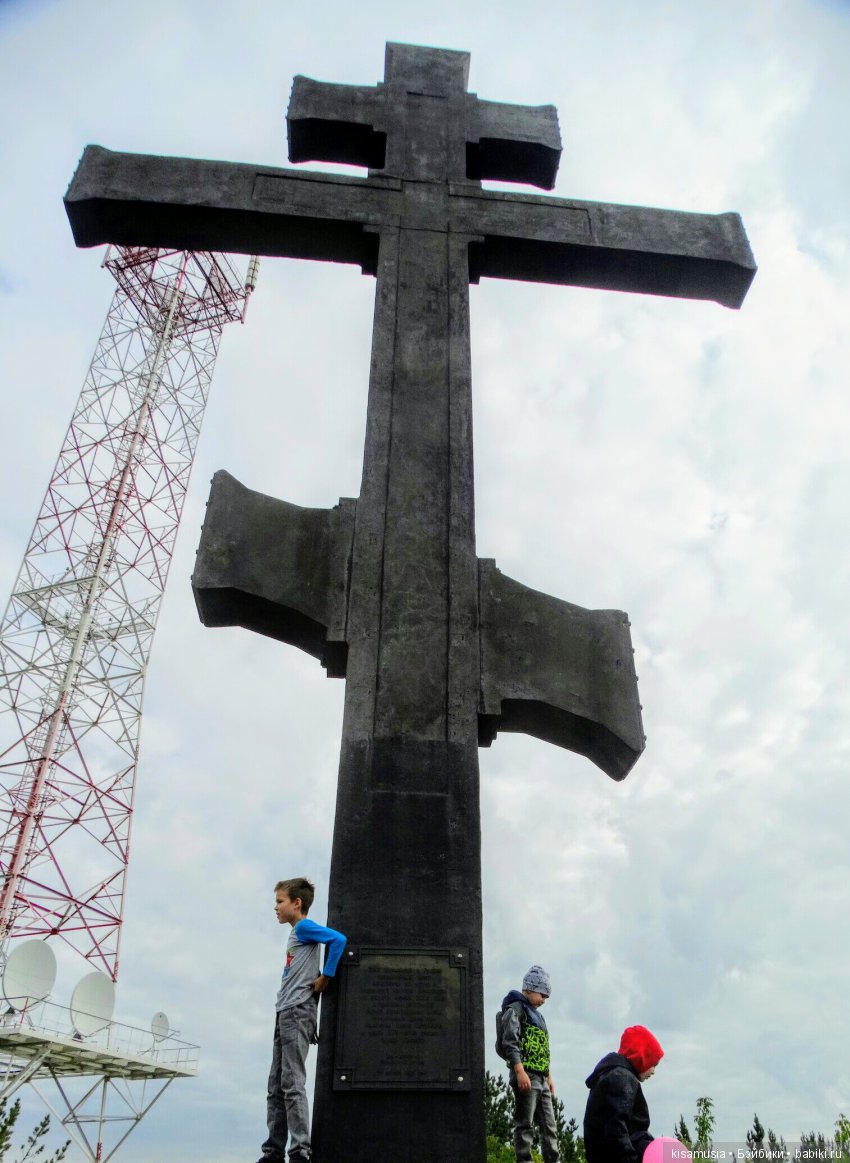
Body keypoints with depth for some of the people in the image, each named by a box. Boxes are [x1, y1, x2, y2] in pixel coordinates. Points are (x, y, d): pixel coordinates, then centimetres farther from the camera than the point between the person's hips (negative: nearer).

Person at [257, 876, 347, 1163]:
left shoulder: (304, 927, -8)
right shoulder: (296, 933, 19)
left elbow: (339, 940, -23)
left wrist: (325, 979, -18)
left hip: (297, 1012, -10)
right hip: (285, 1014, 10)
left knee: (292, 1084, -10)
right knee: (276, 1088, 11)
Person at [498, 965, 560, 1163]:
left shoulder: (536, 1014, 24)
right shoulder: (515, 1009, -5)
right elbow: (509, 1042, -16)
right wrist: (520, 1072, -23)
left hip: (541, 1079, 9)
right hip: (526, 1076, -9)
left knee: (549, 1125, 8)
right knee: (525, 1124, -5)